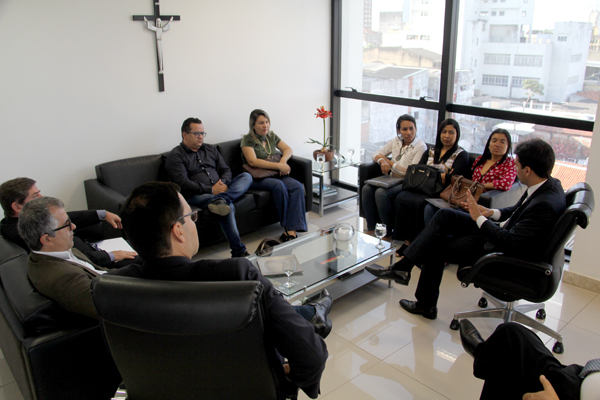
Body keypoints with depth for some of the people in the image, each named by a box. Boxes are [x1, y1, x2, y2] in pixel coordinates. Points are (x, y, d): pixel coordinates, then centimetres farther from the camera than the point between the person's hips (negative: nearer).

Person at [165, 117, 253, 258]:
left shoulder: (210, 149, 23)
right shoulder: (175, 155, 2)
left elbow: (226, 170, 19)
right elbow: (183, 184, -11)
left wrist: (223, 183, -6)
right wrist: (210, 190, -18)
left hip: (221, 190, 7)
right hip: (196, 196, -7)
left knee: (246, 176, -17)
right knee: (228, 206, -35)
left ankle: (221, 200, -44)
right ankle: (238, 251, -34)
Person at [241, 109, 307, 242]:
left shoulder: (271, 136, 16)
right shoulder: (248, 140, -4)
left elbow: (288, 149, 17)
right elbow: (252, 161, -18)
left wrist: (283, 160, -8)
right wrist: (278, 166, -22)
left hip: (274, 175, 6)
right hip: (257, 178, -5)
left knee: (297, 186, -23)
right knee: (278, 185, -36)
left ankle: (292, 230, -32)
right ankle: (286, 226, -23)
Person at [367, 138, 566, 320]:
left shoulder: (545, 205, -31)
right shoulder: (548, 184, -2)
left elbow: (510, 243, -32)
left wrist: (479, 218, -21)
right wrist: (492, 213, -3)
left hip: (503, 254, -9)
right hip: (506, 231, 9)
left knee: (435, 246, -2)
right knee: (445, 215, -1)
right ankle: (403, 266, 2)